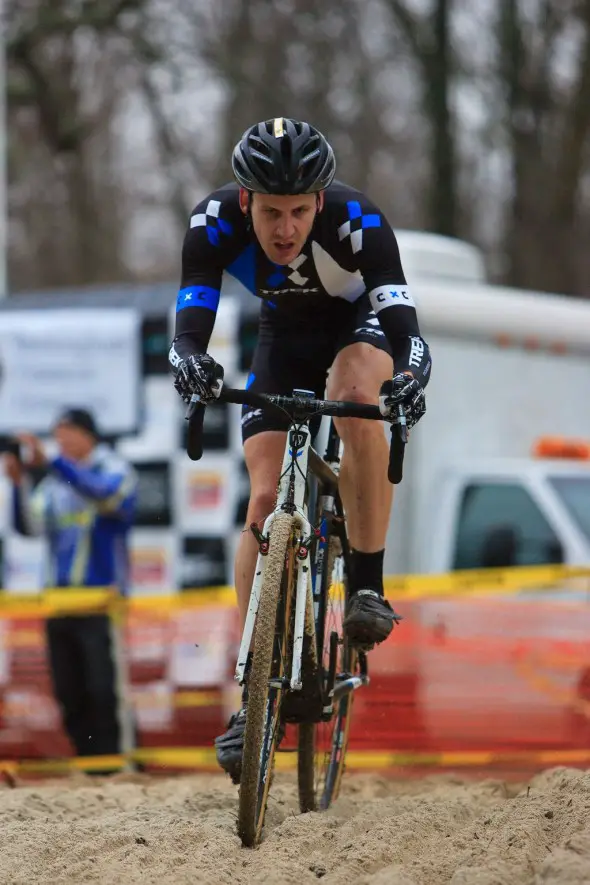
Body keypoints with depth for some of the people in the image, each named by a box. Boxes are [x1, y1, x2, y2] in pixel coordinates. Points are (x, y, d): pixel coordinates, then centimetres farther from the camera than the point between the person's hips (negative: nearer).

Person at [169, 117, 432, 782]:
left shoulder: (357, 222, -35)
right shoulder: (215, 224, -28)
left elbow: (401, 317, -41)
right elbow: (191, 318, -33)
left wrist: (411, 371, -62)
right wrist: (188, 359, -56)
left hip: (361, 329, -2)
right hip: (284, 339, 3)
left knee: (355, 399, -38)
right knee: (266, 498, -13)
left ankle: (368, 590, -27)